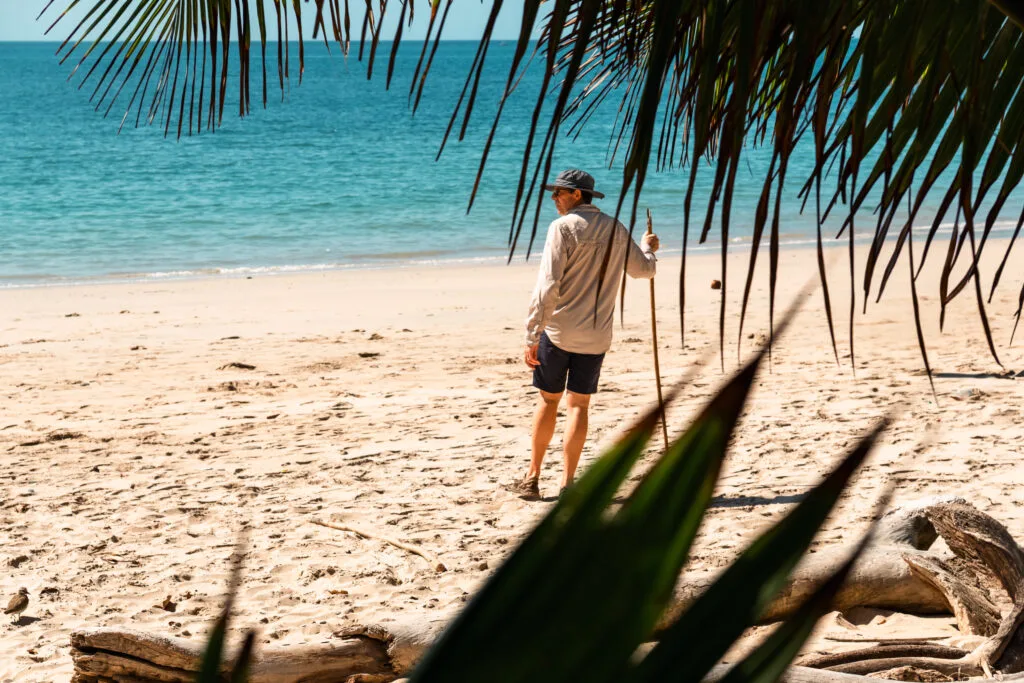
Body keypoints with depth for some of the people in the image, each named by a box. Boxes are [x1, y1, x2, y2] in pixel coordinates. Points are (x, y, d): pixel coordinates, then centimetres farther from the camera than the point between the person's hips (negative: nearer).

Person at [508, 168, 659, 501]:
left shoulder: (563, 227, -10)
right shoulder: (616, 230, 6)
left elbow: (547, 286, -16)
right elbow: (644, 269, 22)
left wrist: (532, 337, -14)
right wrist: (648, 248, 46)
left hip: (557, 330, -3)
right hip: (595, 335, 3)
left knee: (547, 400, 9)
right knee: (578, 405, 7)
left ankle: (532, 479, 13)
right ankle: (567, 485, 4)